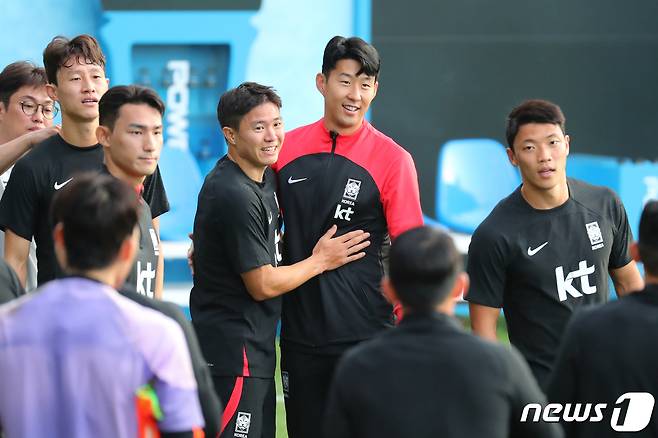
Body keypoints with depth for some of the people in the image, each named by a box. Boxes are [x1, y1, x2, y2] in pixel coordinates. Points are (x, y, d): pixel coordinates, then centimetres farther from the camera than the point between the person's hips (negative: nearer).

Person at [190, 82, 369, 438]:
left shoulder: (264, 176, 11)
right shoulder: (235, 195, -19)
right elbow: (263, 284, -16)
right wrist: (320, 260, -4)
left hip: (255, 348, 10)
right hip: (232, 352, -10)